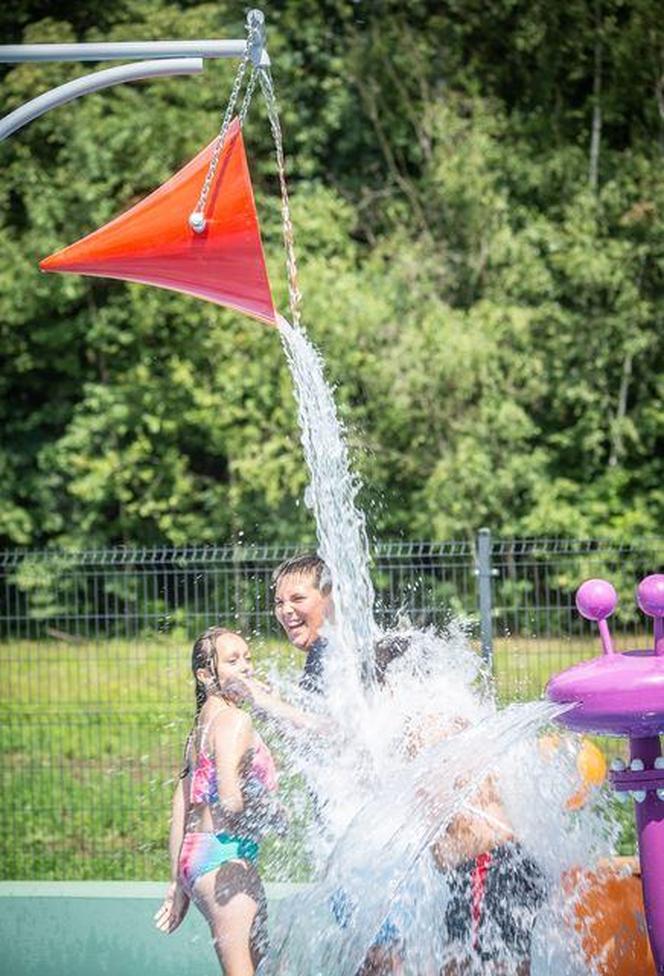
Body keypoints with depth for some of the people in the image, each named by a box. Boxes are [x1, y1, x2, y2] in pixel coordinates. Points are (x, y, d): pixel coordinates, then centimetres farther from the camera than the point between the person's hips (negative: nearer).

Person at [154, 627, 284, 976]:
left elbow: (180, 810, 20)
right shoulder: (233, 720, -10)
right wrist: (275, 816, -5)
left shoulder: (202, 725, 19)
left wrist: (177, 884, 23)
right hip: (224, 856, -10)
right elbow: (230, 800, -23)